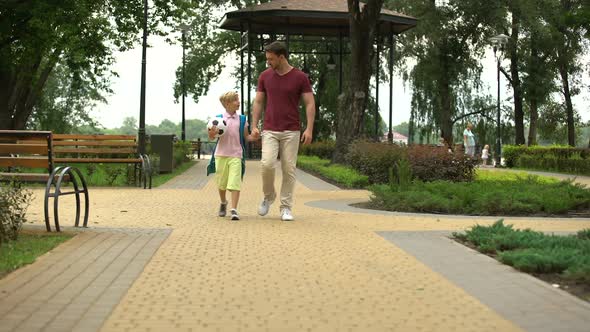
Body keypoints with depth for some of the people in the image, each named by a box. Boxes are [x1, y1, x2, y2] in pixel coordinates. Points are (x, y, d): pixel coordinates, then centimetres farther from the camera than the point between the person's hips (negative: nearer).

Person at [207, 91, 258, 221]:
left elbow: (245, 137, 9)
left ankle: (234, 210, -11)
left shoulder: (242, 119, 4)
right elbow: (211, 137, 3)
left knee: (235, 183, -12)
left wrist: (253, 137, -12)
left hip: (236, 155, 0)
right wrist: (212, 133, -20)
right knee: (221, 183, 13)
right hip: (221, 154, 0)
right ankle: (223, 203, 39)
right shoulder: (219, 118, 0)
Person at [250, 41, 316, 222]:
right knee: (267, 164, -14)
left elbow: (310, 104, -5)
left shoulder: (300, 77, -5)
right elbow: (258, 102, 7)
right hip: (270, 131, 2)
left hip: (291, 131, -1)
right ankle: (268, 195, 12)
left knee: (289, 169, -1)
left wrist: (309, 129, -15)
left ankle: (286, 208, 9)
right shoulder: (265, 76, 4)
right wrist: (254, 126, -3)